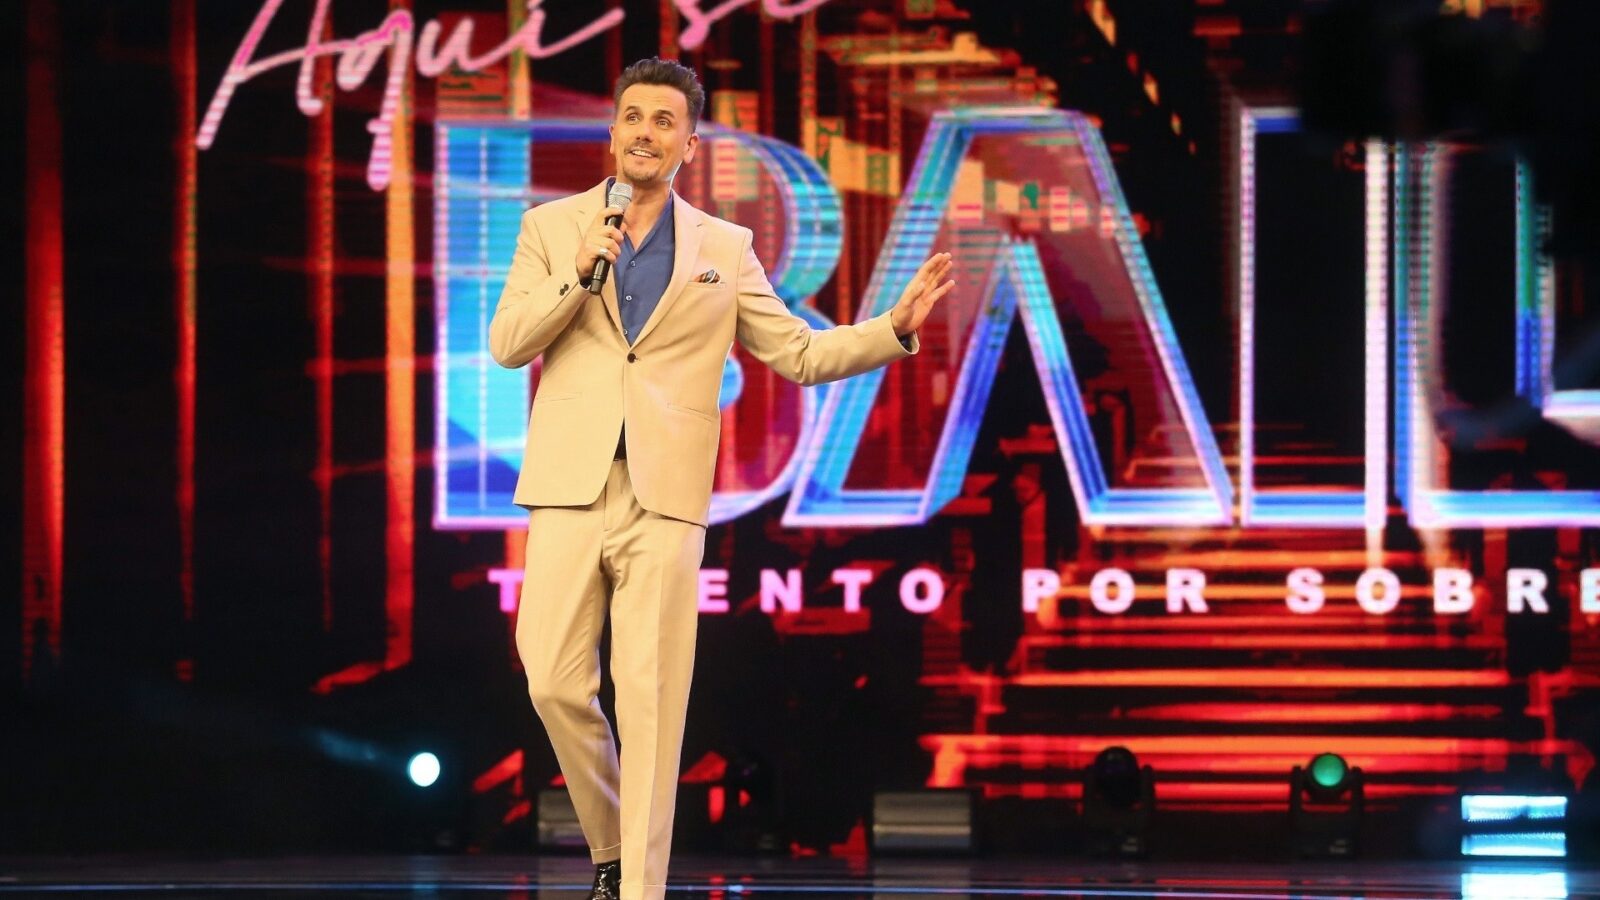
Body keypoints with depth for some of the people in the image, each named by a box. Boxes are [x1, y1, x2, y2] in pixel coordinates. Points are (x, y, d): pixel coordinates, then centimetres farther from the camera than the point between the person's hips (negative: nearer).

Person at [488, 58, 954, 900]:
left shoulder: (723, 248, 12)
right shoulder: (551, 228, 11)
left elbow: (799, 353, 11)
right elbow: (506, 344, 2)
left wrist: (896, 325, -3)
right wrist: (579, 273, -10)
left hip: (665, 497, 0)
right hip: (570, 486, 0)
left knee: (650, 697, -6)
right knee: (556, 684, -4)